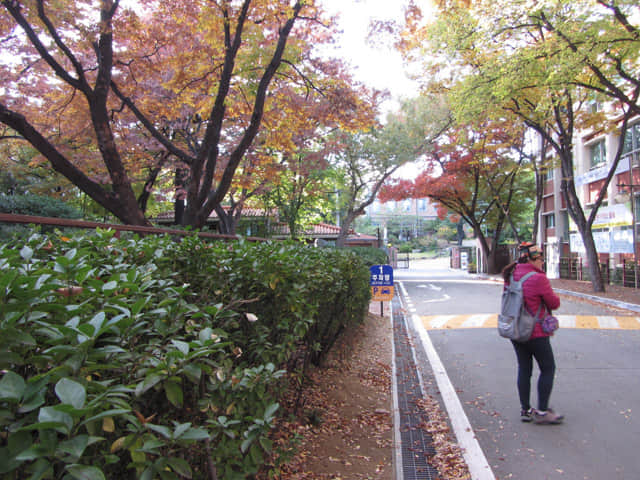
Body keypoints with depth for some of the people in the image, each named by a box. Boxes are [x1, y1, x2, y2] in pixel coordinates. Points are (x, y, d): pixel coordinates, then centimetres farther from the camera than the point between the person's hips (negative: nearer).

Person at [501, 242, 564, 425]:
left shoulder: (511, 276, 3)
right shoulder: (538, 279, -18)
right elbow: (554, 304, -8)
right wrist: (553, 296, 12)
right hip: (535, 333, -7)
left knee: (524, 369, 14)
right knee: (548, 368, 9)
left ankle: (525, 410, 21)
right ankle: (542, 411, 11)